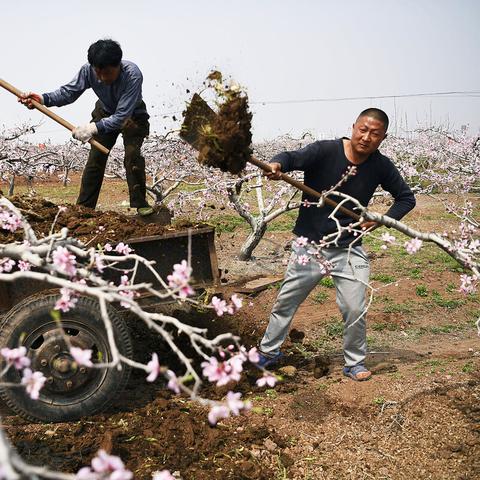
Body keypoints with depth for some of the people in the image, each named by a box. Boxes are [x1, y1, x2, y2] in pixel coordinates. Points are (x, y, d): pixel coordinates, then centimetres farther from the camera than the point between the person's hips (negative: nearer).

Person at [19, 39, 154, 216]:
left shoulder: (132, 75, -39)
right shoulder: (88, 70, -27)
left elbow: (121, 116, -41)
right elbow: (69, 92, -17)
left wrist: (94, 128, -50)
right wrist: (43, 99, -34)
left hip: (132, 115, -3)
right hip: (106, 113, 4)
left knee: (132, 155, -22)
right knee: (95, 157, -4)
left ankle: (140, 203, -9)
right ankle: (84, 207, 1)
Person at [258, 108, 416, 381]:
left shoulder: (381, 167, -5)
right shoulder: (325, 151, -16)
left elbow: (406, 198, 8)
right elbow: (293, 158, -30)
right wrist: (277, 165, -54)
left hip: (349, 248, 2)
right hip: (310, 243, -1)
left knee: (355, 309, 1)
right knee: (286, 301, 11)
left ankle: (355, 363, 25)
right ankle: (269, 352, 32)